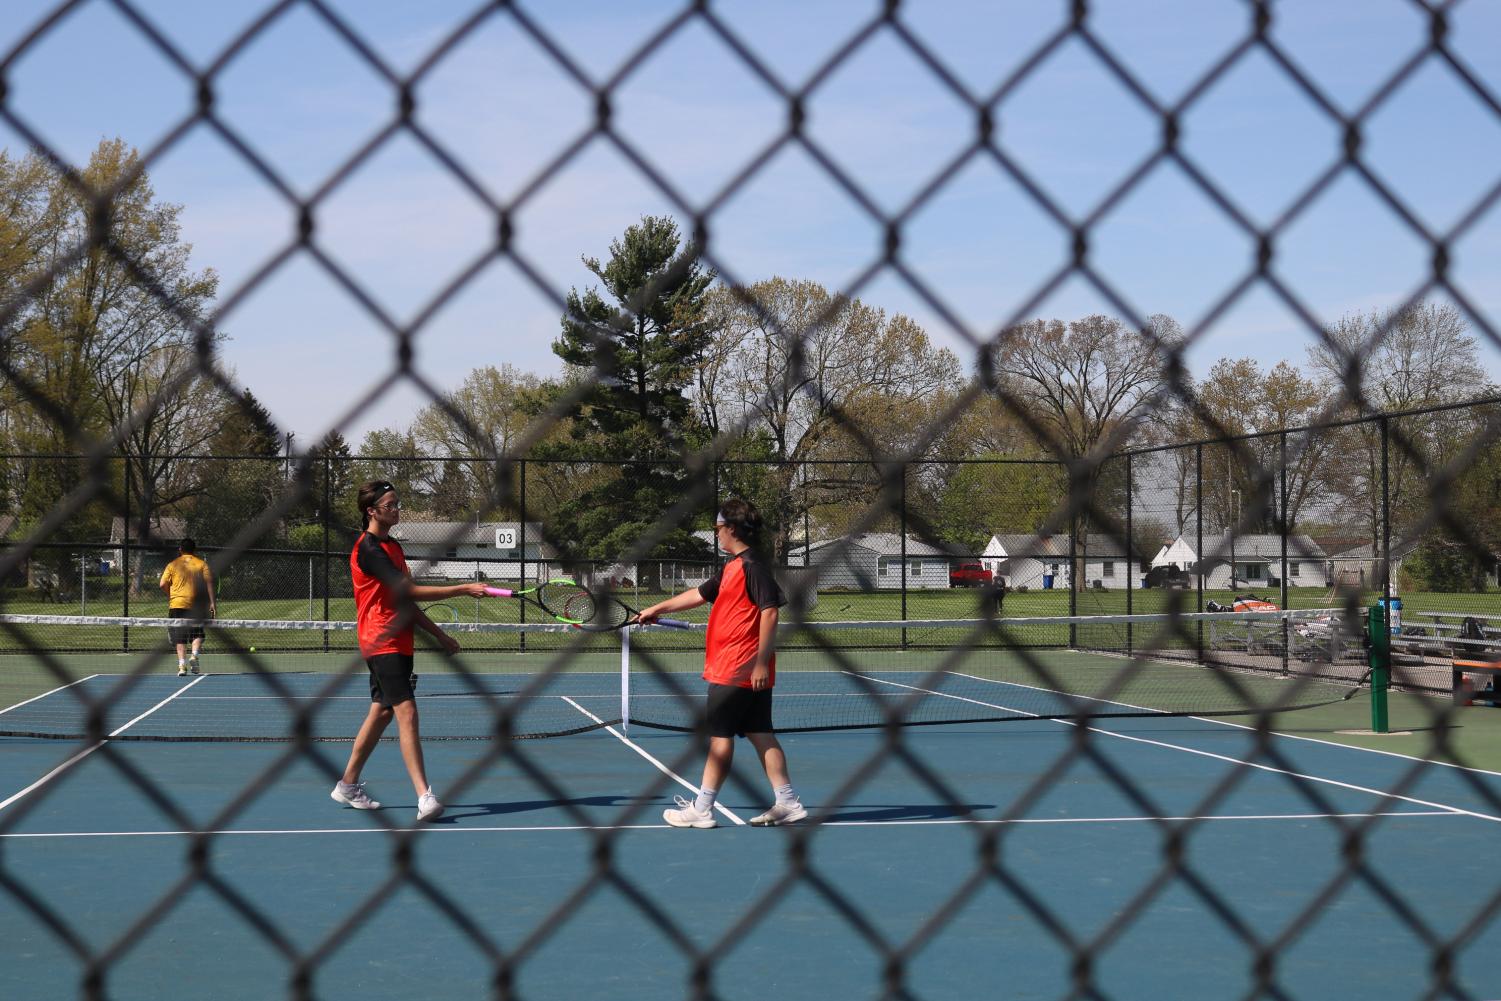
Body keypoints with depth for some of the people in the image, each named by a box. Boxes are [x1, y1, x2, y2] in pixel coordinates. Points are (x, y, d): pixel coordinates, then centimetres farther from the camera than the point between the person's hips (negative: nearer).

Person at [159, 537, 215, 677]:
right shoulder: (202, 565, 5)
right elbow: (209, 583, -3)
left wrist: (170, 596, 17)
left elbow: (163, 585, 1)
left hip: (177, 604, 0)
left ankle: (182, 664, -4)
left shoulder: (173, 565, 5)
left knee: (180, 637, 4)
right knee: (197, 633, 13)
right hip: (197, 605, 0)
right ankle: (194, 655, -10)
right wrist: (212, 602, -3)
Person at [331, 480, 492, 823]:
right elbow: (411, 591, -21)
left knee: (381, 713, 14)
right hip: (383, 643, -10)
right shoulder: (368, 549, -15)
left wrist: (439, 635, 17)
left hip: (398, 643, 10)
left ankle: (348, 785, 25)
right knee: (406, 712, -17)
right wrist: (464, 589, -21)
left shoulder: (392, 546, 16)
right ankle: (424, 797, -23)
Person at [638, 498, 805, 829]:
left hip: (738, 671, -9)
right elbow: (700, 594, 28)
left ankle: (701, 808, 3)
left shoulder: (752, 567, -14)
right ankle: (787, 803, 8)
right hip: (740, 671, 9)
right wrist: (658, 608, 33)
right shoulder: (731, 568, 16)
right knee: (760, 734, 8)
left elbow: (769, 612, -20)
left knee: (720, 735, -3)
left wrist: (760, 662, -23)